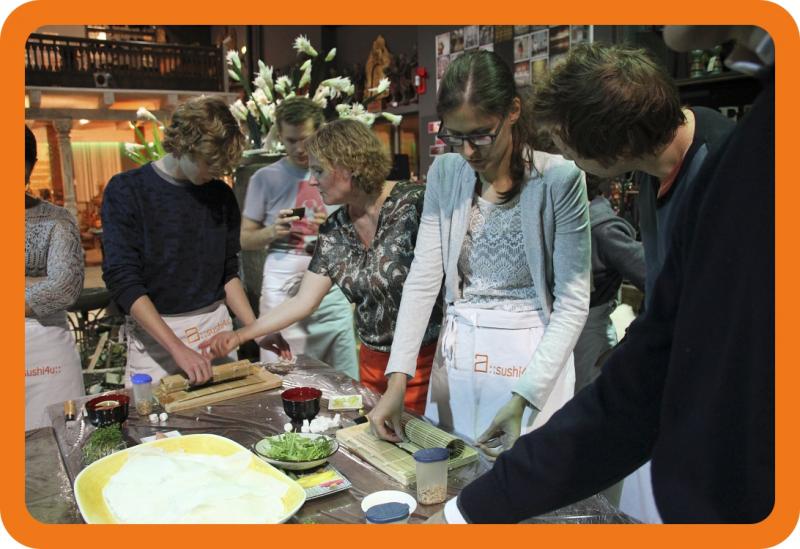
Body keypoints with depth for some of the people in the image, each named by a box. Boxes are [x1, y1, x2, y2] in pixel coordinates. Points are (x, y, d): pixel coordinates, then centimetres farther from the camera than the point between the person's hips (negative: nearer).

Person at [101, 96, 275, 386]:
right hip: (154, 332, -3)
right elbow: (122, 281, -15)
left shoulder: (221, 195, 2)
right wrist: (178, 348, -23)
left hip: (216, 326, 4)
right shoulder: (126, 190, -9)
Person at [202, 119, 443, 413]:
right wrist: (240, 336, 7)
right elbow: (303, 302, 7)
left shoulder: (413, 204, -17)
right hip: (373, 360, 5)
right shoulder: (333, 231, 2)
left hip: (426, 358, -5)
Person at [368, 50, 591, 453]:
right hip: (457, 354, 4)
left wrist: (522, 399, -20)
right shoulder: (444, 174, 0)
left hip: (534, 359, -3)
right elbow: (423, 278, -3)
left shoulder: (559, 179, -13)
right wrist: (397, 379, -10)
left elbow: (573, 303, -12)